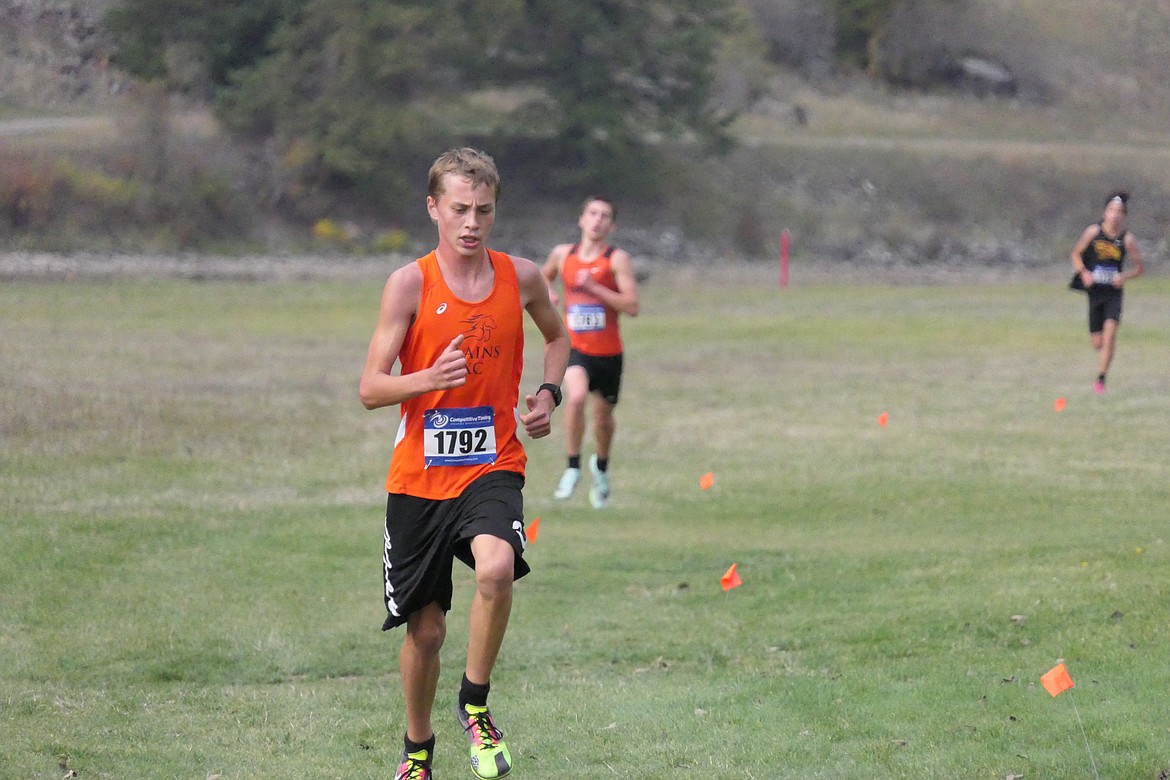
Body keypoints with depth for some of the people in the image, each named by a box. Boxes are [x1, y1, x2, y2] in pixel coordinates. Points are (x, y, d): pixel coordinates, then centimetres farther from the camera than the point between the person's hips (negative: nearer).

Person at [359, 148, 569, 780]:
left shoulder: (521, 277, 2)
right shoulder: (409, 284, -7)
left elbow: (557, 336, 25)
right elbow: (370, 390, -8)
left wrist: (549, 394, 6)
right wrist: (430, 378, -27)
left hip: (492, 467, 1)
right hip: (419, 474, -1)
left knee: (497, 569, -30)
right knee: (424, 629, 6)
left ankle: (475, 704, -8)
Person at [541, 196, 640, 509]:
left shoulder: (617, 259, -7)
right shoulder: (563, 254, 4)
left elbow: (632, 306, -16)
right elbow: (545, 275, 28)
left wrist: (593, 287, -22)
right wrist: (548, 293, 5)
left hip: (608, 352, 0)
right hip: (574, 347, 0)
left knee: (603, 417, 13)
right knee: (576, 396, -28)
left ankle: (601, 466, 45)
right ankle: (573, 467, -12)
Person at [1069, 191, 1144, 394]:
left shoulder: (1127, 239, -5)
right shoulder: (1094, 231, -4)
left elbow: (1139, 267, 4)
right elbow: (1076, 254, 6)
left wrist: (1125, 276, -16)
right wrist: (1084, 273, -12)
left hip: (1114, 291, -1)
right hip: (1094, 290, 1)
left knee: (1110, 331, -20)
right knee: (1096, 342, 5)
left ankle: (1101, 379, -14)